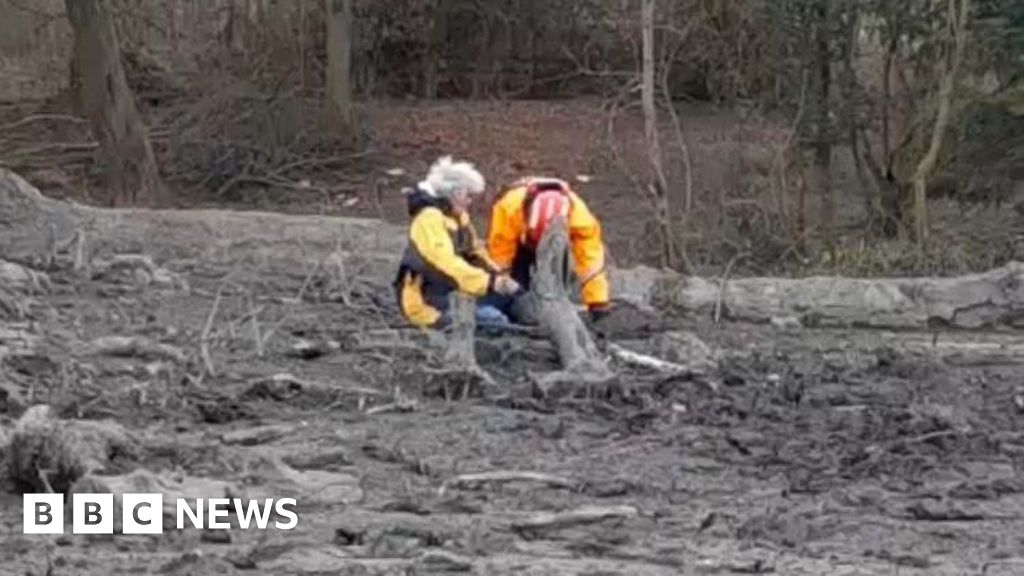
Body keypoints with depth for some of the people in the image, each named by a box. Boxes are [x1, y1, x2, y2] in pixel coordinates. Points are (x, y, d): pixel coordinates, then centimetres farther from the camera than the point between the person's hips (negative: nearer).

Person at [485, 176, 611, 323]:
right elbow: (499, 255, -32)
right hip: (517, 241, -1)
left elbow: (591, 261, -37)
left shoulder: (579, 215, -42)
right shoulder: (509, 207, -44)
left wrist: (599, 305, -37)